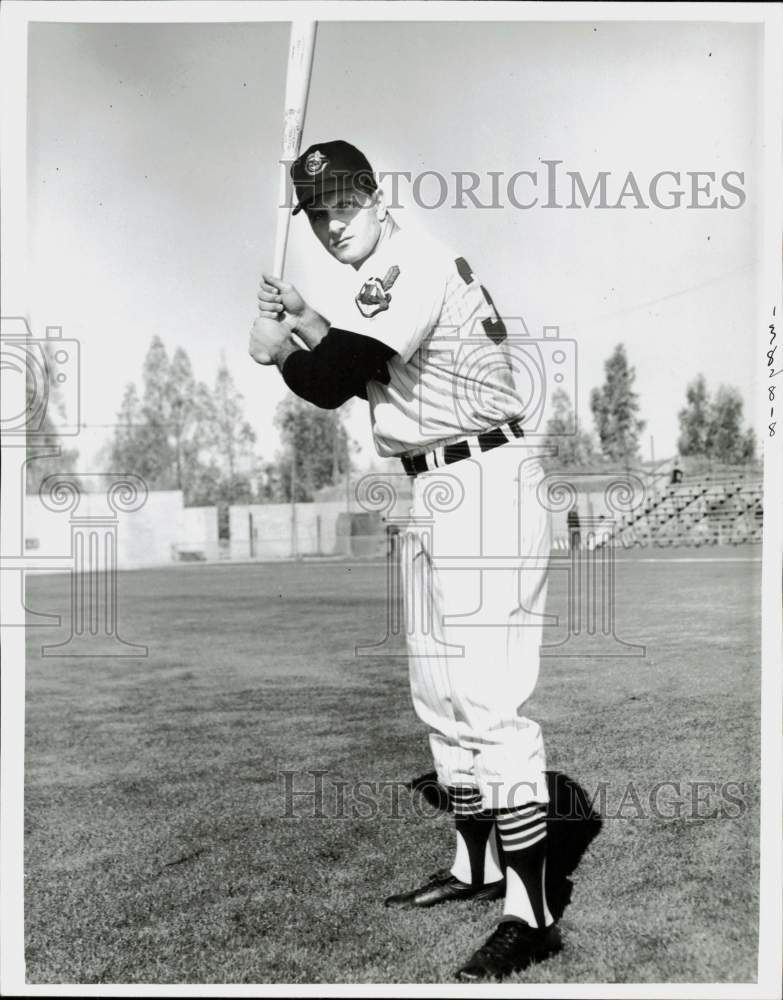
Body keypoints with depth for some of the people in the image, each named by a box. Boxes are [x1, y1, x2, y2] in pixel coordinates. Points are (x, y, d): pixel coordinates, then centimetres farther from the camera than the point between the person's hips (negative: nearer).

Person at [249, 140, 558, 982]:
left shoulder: (416, 263, -14)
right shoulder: (384, 278, 17)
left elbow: (331, 384, -22)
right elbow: (366, 375, 23)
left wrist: (276, 348, -3)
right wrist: (309, 326, 10)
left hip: (485, 485, -10)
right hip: (434, 492, 10)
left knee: (489, 698, -12)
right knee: (439, 693, 14)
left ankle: (531, 914, -4)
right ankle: (475, 863, 28)